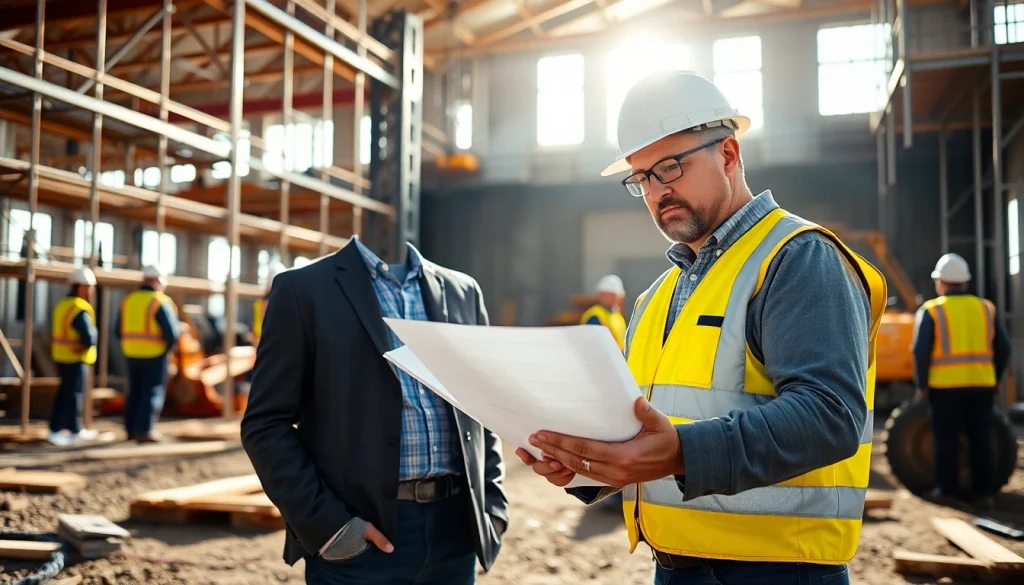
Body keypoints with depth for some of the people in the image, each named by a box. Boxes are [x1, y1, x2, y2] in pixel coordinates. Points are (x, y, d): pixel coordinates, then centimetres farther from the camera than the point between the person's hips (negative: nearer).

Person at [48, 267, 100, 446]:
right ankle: (74, 432, 9)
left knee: (64, 393, 16)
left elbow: (56, 332, 14)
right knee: (74, 394, 1)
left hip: (61, 356, 9)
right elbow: (90, 338, -25)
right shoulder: (81, 310, -20)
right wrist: (83, 345, -5)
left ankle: (55, 430, 20)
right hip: (76, 358, -9)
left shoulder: (62, 304, 9)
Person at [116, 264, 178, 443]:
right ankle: (144, 431, -1)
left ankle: (131, 429, 19)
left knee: (134, 391, 16)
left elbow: (119, 330, 10)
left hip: (131, 354, 6)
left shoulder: (128, 300, 7)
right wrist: (168, 348, 2)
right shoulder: (160, 302, -12)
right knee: (153, 393, 1)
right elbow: (172, 333, -17)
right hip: (154, 356, -6)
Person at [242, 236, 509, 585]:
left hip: (454, 529, 4)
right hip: (359, 539, -3)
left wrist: (493, 508, 3)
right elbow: (265, 424, -5)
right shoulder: (303, 289, -3)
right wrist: (327, 523, -12)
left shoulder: (463, 292, 9)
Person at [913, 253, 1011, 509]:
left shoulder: (931, 311, -2)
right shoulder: (986, 308, 10)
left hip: (945, 385, -3)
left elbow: (921, 350, -9)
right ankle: (984, 492, 11)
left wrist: (922, 384, -1)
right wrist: (995, 380, 18)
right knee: (981, 439, 9)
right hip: (982, 384, 3)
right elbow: (1003, 349, 9)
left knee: (947, 439, 5)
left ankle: (947, 490, 9)